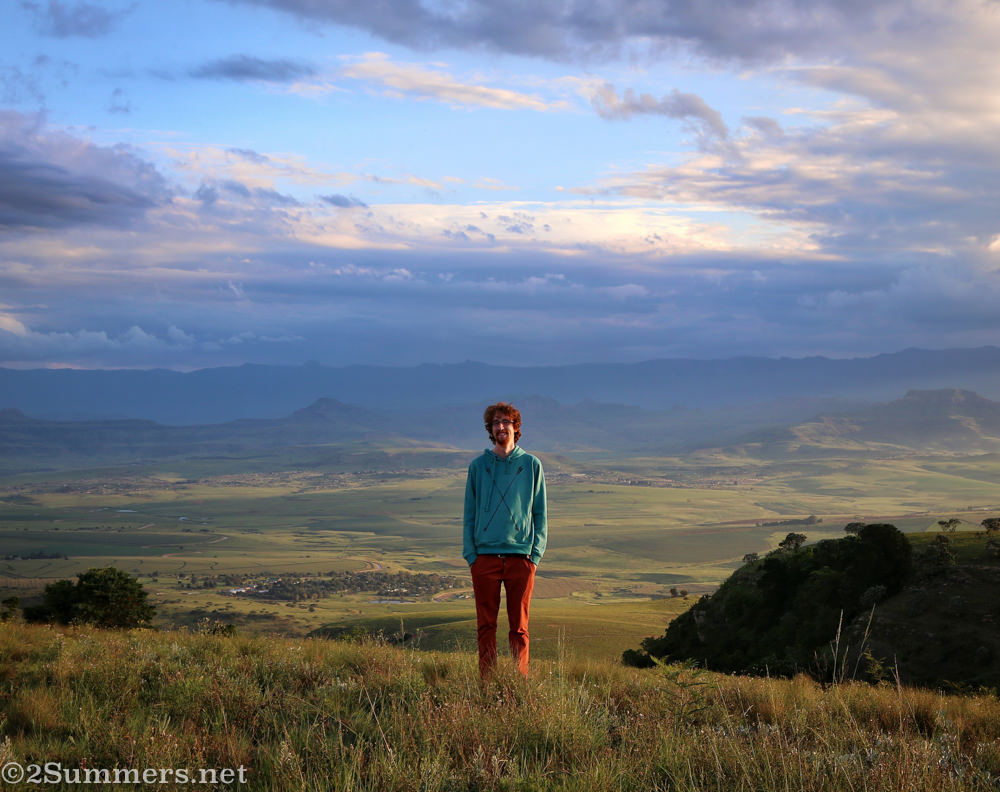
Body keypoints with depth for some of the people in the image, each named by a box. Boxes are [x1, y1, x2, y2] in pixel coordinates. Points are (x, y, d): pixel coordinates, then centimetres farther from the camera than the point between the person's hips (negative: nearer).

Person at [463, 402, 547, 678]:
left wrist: (536, 554, -1)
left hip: (521, 557, 0)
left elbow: (540, 515, 9)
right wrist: (470, 554, -1)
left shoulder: (531, 465, 7)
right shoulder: (478, 466, 8)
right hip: (485, 558, 1)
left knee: (519, 626, 3)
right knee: (486, 625, 3)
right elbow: (469, 515, 9)